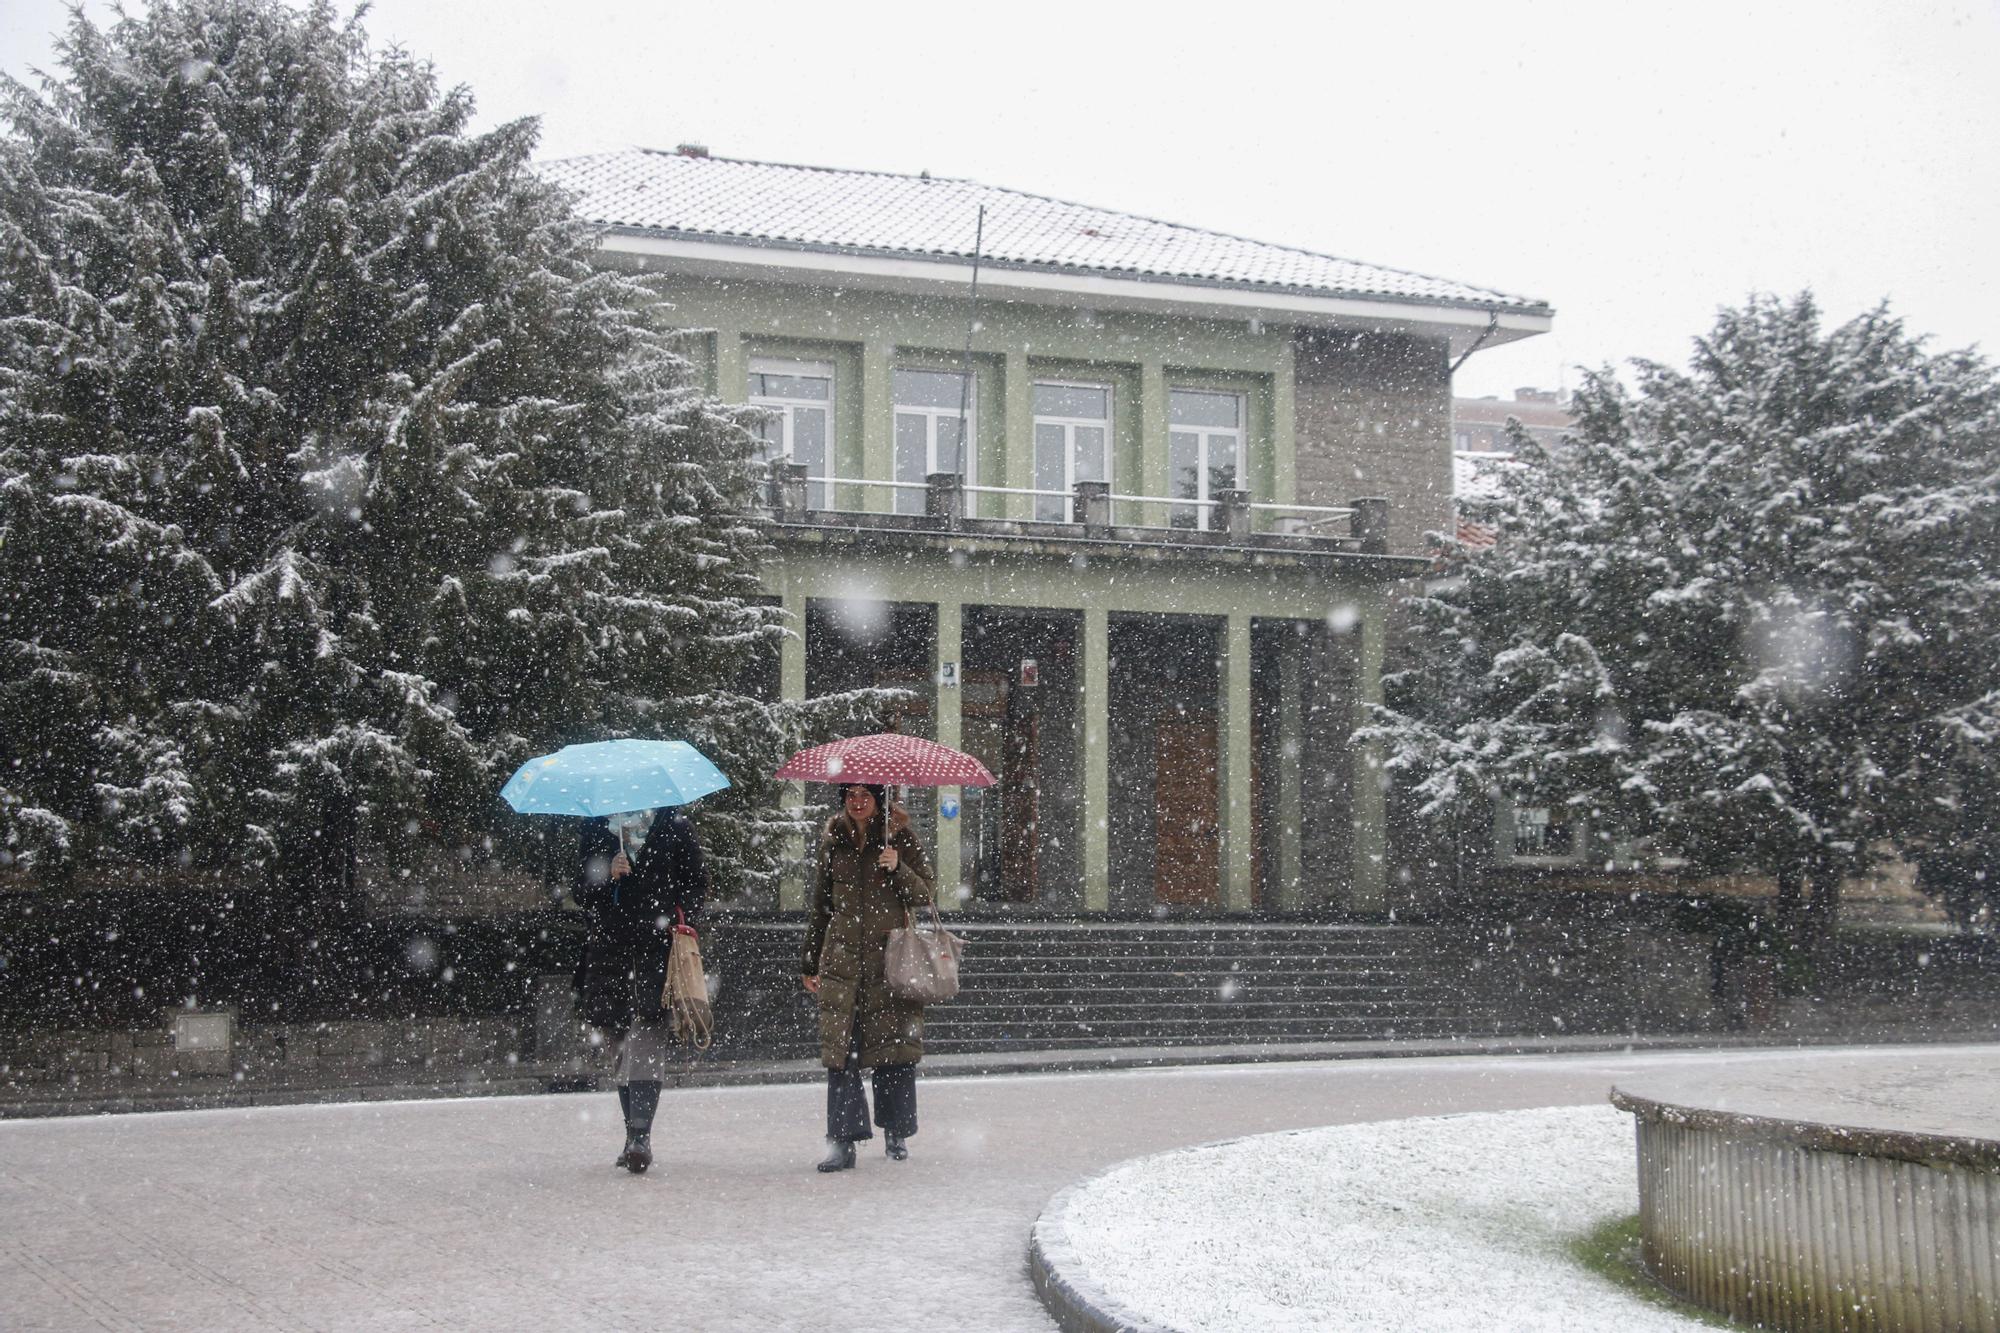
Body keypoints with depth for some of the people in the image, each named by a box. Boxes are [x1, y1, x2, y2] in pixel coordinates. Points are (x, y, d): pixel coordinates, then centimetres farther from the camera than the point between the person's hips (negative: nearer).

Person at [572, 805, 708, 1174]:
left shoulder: (674, 826, 9)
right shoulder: (596, 830, 13)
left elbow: (697, 882, 10)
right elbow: (580, 893, 10)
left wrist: (682, 917, -7)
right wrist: (607, 875, -9)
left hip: (660, 946, -3)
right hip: (612, 946, 3)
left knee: (647, 1039, -15)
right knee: (625, 1043, 7)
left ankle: (640, 1136, -22)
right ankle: (636, 1137, 14)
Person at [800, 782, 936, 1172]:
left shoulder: (899, 836, 5)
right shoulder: (834, 841, 13)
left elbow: (925, 894, 2)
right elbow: (821, 904, 19)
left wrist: (897, 868, -16)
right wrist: (809, 962, 18)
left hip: (890, 955, -2)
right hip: (842, 957, 2)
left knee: (895, 1047, -2)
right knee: (840, 1048, -7)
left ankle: (896, 1133, 13)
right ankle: (844, 1140, -7)